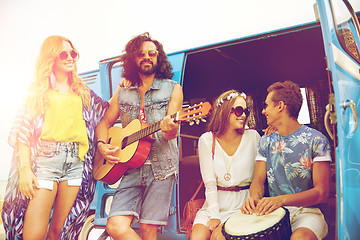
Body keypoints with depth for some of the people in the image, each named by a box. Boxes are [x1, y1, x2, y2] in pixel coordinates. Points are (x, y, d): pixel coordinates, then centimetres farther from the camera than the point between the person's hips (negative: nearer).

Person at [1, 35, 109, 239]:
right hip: (45, 159, -3)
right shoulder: (39, 90, 6)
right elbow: (24, 130, -1)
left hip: (76, 161, 3)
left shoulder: (82, 91, 16)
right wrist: (25, 168, -10)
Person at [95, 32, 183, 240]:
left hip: (160, 166, -2)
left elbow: (171, 132, -6)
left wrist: (170, 129, -31)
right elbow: (105, 123, 18)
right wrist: (102, 145, -3)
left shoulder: (173, 89, 3)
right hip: (131, 166, 3)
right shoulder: (123, 92, 13)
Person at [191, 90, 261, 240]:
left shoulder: (253, 137, -2)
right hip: (215, 204, 1)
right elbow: (210, 183, -6)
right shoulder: (207, 140, -1)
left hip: (242, 205, -1)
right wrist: (214, 215, -13)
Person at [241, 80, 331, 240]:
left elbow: (322, 192, -10)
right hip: (273, 211, 4)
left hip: (307, 210, -3)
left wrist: (281, 199, -25)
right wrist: (254, 197, -16)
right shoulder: (266, 142, 11)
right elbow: (258, 180, 9)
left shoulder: (316, 140, -5)